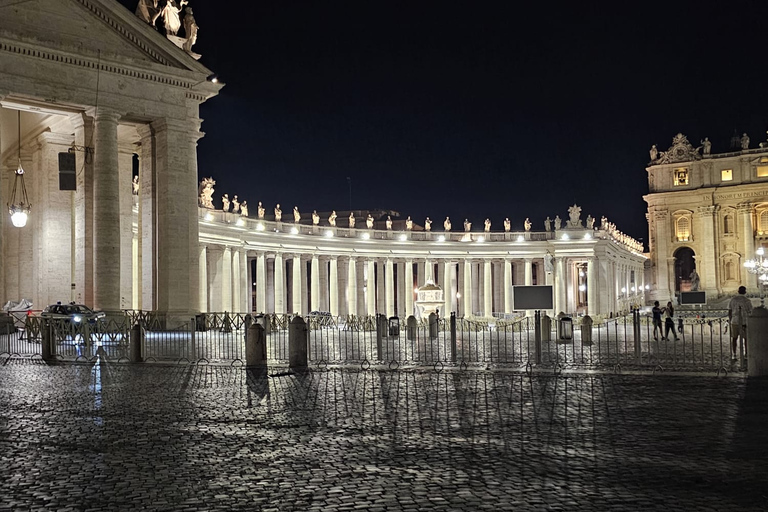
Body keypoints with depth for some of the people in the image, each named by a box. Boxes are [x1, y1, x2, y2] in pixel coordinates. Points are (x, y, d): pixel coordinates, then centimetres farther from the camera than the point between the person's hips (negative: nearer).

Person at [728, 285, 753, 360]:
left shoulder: (733, 300, 3)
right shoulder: (747, 301, -6)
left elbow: (729, 311, 3)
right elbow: (750, 313, -6)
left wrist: (730, 321, 12)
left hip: (734, 321, 2)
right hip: (745, 322, -2)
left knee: (734, 338, 9)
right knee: (746, 338, 9)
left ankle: (734, 355, 8)